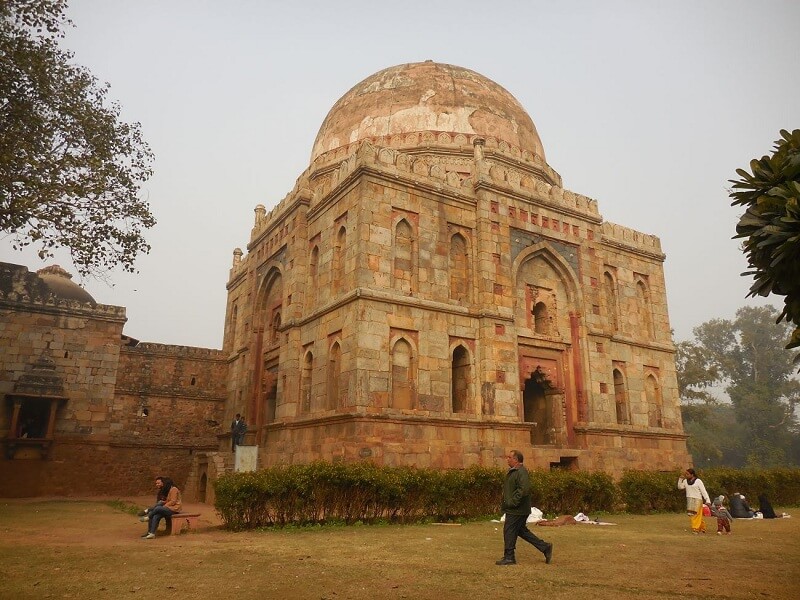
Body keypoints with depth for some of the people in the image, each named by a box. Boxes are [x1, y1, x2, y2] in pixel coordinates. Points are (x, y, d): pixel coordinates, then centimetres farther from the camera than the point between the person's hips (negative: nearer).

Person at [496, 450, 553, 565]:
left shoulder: (521, 472, -18)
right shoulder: (512, 471, 15)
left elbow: (524, 490, -28)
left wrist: (512, 502, -24)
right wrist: (505, 503, 17)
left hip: (517, 510, -10)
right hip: (513, 509, 10)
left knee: (509, 531, -2)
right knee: (522, 531, 16)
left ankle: (509, 557, 10)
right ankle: (545, 547, 21)